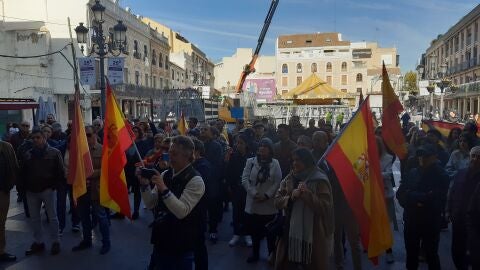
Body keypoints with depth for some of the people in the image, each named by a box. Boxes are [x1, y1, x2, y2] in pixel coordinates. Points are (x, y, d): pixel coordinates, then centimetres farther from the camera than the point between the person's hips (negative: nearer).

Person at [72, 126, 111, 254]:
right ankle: (86, 240, 33)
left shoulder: (102, 150, -6)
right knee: (84, 216, 16)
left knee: (100, 216, 3)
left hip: (96, 189, -5)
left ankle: (106, 242, 16)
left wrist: (90, 175, -19)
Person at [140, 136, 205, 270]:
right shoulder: (165, 174, 5)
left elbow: (182, 212, -25)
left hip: (181, 244, -6)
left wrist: (164, 189, -32)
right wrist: (145, 184, -11)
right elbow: (150, 204, 5)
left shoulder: (195, 180, -18)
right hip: (161, 239, 7)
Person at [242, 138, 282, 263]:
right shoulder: (250, 161, 3)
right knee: (254, 230, 12)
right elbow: (245, 179, -3)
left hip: (269, 204, -1)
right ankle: (255, 253, 30)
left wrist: (266, 195, -13)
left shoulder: (275, 163, -1)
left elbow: (278, 182, -4)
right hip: (253, 203, 2)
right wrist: (254, 193, -13)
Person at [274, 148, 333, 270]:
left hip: (312, 234, -4)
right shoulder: (289, 179, 7)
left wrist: (307, 194, -22)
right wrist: (291, 197, -15)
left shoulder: (319, 180, -8)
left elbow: (325, 207, -14)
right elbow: (277, 202, 3)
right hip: (290, 232, 5)